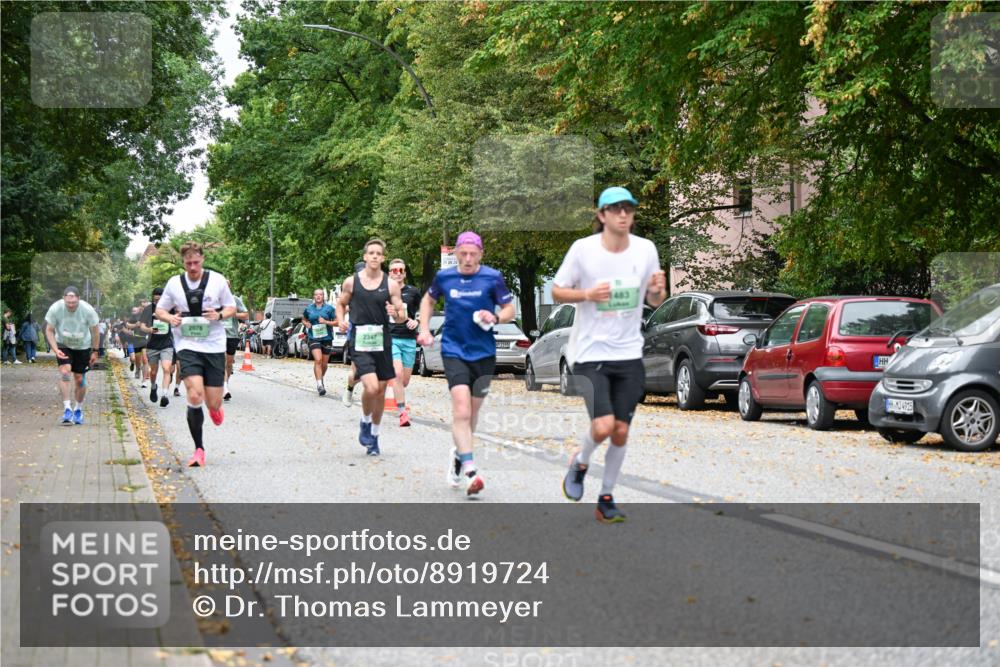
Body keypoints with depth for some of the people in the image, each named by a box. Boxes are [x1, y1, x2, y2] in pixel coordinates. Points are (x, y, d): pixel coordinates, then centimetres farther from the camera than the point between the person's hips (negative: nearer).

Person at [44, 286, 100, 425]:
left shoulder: (88, 310, -24)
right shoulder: (55, 309, -24)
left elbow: (95, 331, -8)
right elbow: (49, 330, -11)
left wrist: (95, 351, -3)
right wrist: (56, 350, -23)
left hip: (83, 347, 1)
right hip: (63, 345, 0)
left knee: (80, 379, 4)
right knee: (64, 372, -23)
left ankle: (78, 409, 26)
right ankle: (67, 408, -19)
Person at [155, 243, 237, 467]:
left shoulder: (217, 280, 1)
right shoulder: (174, 283, 3)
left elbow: (232, 307, 10)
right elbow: (159, 310, 14)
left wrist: (219, 315, -12)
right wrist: (170, 318, -8)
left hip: (214, 346, 0)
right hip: (187, 346, 0)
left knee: (213, 403, 1)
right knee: (194, 396, -18)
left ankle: (215, 407, 42)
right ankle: (199, 449, -6)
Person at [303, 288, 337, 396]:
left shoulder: (329, 308, 1)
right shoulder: (309, 309, 6)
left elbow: (336, 322, 1)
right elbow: (304, 320, 22)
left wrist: (326, 322, -13)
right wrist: (306, 324, 0)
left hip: (327, 338, 1)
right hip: (314, 338, -1)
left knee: (324, 363, 9)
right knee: (318, 360, -20)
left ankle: (321, 380, 34)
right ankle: (319, 384, -22)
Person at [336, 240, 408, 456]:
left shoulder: (390, 284, 1)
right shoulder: (351, 282, 1)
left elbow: (401, 317, 3)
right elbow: (341, 303, 16)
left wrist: (397, 313, -19)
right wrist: (341, 321, -2)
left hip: (382, 341, 2)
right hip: (360, 342, -2)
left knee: (381, 390, 8)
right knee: (371, 387, -19)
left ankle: (374, 435, 25)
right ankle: (365, 423, 10)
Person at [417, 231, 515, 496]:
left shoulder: (492, 278, -3)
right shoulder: (444, 277, 2)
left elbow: (510, 309, 4)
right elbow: (428, 300, 21)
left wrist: (495, 317, -17)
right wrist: (424, 330, 10)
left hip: (484, 353, 1)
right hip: (453, 351, -1)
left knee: (472, 412, 12)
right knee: (461, 409, -17)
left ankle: (459, 453, 38)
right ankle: (469, 471, -22)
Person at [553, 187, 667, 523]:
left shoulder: (646, 249, 1)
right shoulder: (583, 248, -8)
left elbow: (655, 301, 11)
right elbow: (557, 291, 0)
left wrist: (658, 290, -13)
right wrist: (588, 294, -18)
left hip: (629, 355, 3)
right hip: (590, 353, -3)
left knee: (621, 431, 4)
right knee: (603, 426, -16)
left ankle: (606, 498, 22)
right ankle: (580, 462, 18)